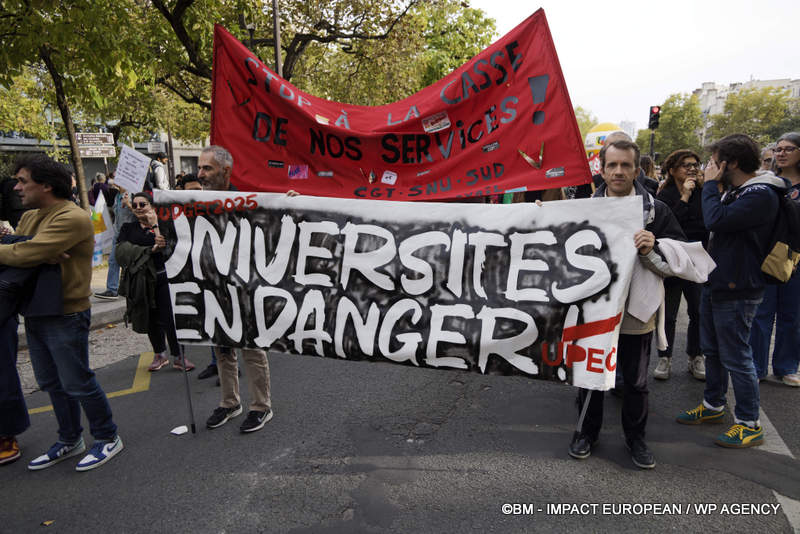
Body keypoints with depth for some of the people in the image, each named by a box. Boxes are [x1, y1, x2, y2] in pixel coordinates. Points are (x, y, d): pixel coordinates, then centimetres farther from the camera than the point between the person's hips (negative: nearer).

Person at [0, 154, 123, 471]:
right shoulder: (29, 218, 13)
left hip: (66, 315, -9)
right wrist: (46, 255, -18)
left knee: (77, 383, 1)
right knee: (51, 383, 18)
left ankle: (108, 438, 19)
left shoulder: (72, 219, -18)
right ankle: (69, 441, 33)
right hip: (36, 312, 9)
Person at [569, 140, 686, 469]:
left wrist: (652, 251, -25)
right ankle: (587, 432, 36)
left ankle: (635, 437, 38)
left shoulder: (657, 211, -3)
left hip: (636, 313, 0)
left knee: (636, 381, 15)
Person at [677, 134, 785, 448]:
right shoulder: (733, 192, 11)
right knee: (711, 350, 18)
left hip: (736, 292, -9)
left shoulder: (761, 195, -18)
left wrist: (710, 184, -17)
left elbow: (715, 220, -28)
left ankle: (749, 424, 16)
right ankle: (712, 406, 34)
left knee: (735, 357, 0)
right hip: (715, 284, 9)